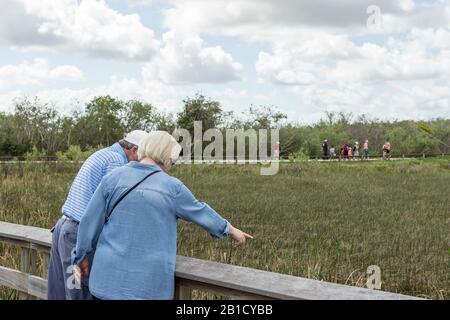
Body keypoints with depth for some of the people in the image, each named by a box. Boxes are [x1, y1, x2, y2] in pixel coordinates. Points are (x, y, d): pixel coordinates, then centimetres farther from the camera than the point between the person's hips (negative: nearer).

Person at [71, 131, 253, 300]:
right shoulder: (172, 187, -3)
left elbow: (90, 222, 3)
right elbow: (201, 212, 11)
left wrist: (82, 257, 15)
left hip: (110, 277, 2)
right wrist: (231, 230, 27)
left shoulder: (113, 178, 0)